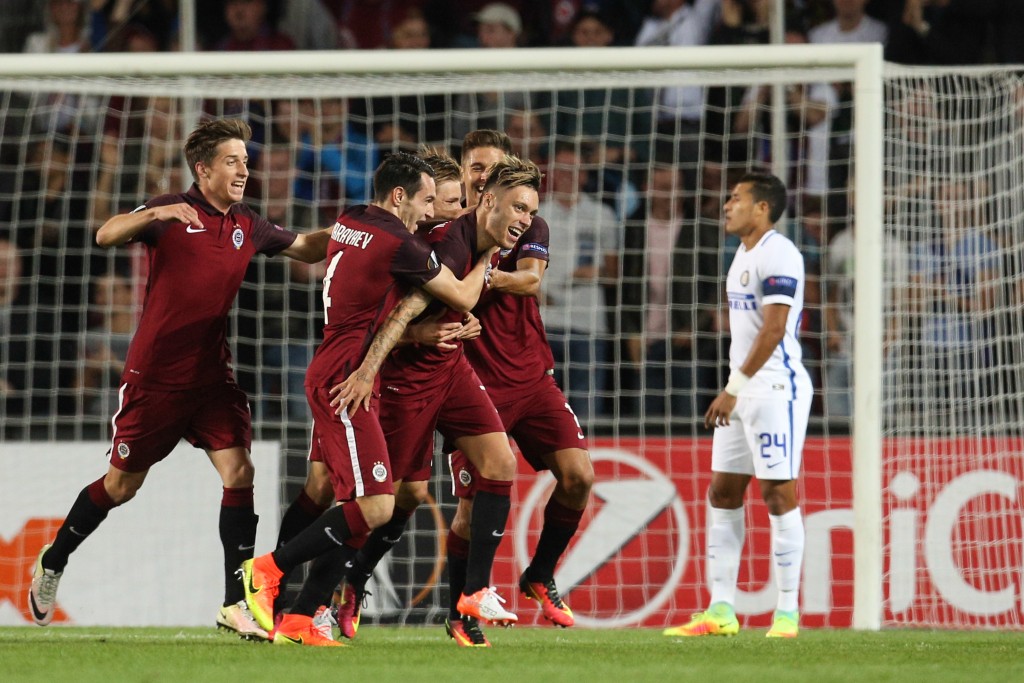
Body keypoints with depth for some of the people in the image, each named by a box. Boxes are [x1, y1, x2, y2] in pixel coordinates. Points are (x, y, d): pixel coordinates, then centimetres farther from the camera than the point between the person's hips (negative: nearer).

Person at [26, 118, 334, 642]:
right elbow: (106, 235, -23)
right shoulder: (172, 213, -9)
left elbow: (307, 248, 20)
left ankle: (236, 603, -10)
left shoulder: (247, 227, 7)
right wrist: (155, 215, -41)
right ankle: (52, 563, 30)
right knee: (122, 484, 6)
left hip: (211, 375, 4)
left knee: (238, 473, -12)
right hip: (154, 375, -4)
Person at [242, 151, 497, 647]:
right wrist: (487, 256, 17)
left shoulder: (349, 224, 13)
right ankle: (269, 569, -7)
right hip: (347, 383, -10)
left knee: (355, 505, 8)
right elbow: (463, 297, 1)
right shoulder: (398, 244, -12)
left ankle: (298, 621, 4)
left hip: (329, 378, 10)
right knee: (375, 507, -14)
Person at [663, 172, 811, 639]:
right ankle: (721, 611, 8)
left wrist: (734, 388, -21)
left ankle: (787, 613, -3)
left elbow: (773, 329, -20)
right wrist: (735, 390, 19)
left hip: (775, 387, -10)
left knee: (778, 494, -7)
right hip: (743, 391, 10)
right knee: (722, 494, 7)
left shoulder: (778, 254, -13)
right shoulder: (744, 255, 17)